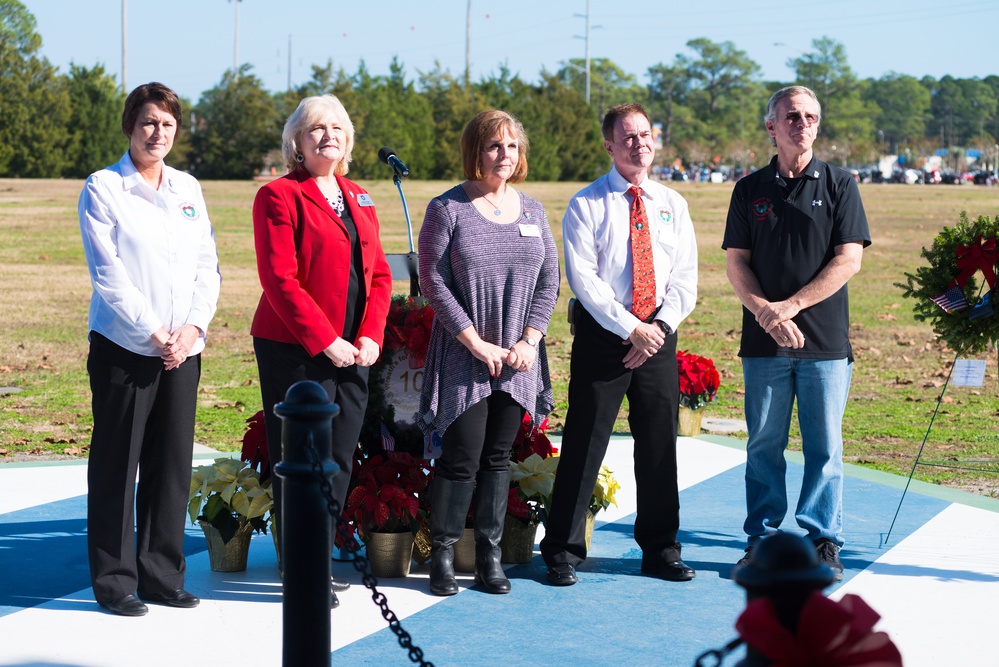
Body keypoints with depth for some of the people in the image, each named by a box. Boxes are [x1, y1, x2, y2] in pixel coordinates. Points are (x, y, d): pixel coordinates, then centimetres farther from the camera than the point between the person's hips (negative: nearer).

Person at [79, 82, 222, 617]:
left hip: (183, 347, 5)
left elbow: (208, 266, 10)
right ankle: (113, 581, 8)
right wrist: (154, 332, -13)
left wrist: (193, 327, -5)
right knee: (117, 464, 0)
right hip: (124, 347, -5)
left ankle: (162, 576, 17)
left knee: (173, 462, 7)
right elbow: (108, 273, -9)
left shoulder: (188, 189, 13)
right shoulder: (103, 188, -3)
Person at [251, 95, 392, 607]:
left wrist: (370, 336, -2)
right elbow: (280, 279, -13)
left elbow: (379, 274, 13)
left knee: (339, 460, 9)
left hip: (352, 352, 6)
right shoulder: (280, 195, -5)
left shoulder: (360, 200, 16)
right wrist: (325, 341, -17)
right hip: (295, 351, -6)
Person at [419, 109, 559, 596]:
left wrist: (529, 341, -3)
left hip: (518, 358, 4)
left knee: (499, 458, 8)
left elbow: (549, 281, 10)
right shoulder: (448, 209, -4)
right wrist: (476, 343, -13)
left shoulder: (532, 211, 10)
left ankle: (489, 555, 15)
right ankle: (443, 555, 6)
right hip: (463, 357, -4)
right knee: (462, 458, -5)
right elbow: (433, 281, -8)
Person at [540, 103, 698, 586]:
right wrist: (630, 329, -16)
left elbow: (684, 278, 7)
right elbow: (584, 279, -10)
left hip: (659, 335, 4)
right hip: (602, 334, -4)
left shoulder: (672, 205, 11)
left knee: (659, 446, 8)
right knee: (584, 443, -2)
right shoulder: (586, 205, -2)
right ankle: (562, 551, 8)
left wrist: (659, 326, -9)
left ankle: (659, 550, 19)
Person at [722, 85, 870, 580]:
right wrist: (767, 315, -12)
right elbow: (736, 263, 5)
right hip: (764, 341, 1)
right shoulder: (750, 190, 8)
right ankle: (762, 540, 12)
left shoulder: (839, 185, 3)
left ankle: (823, 541, 10)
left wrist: (790, 306, -12)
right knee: (764, 444, 4)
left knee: (824, 446, 2)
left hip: (826, 340, -1)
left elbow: (848, 260, -4)